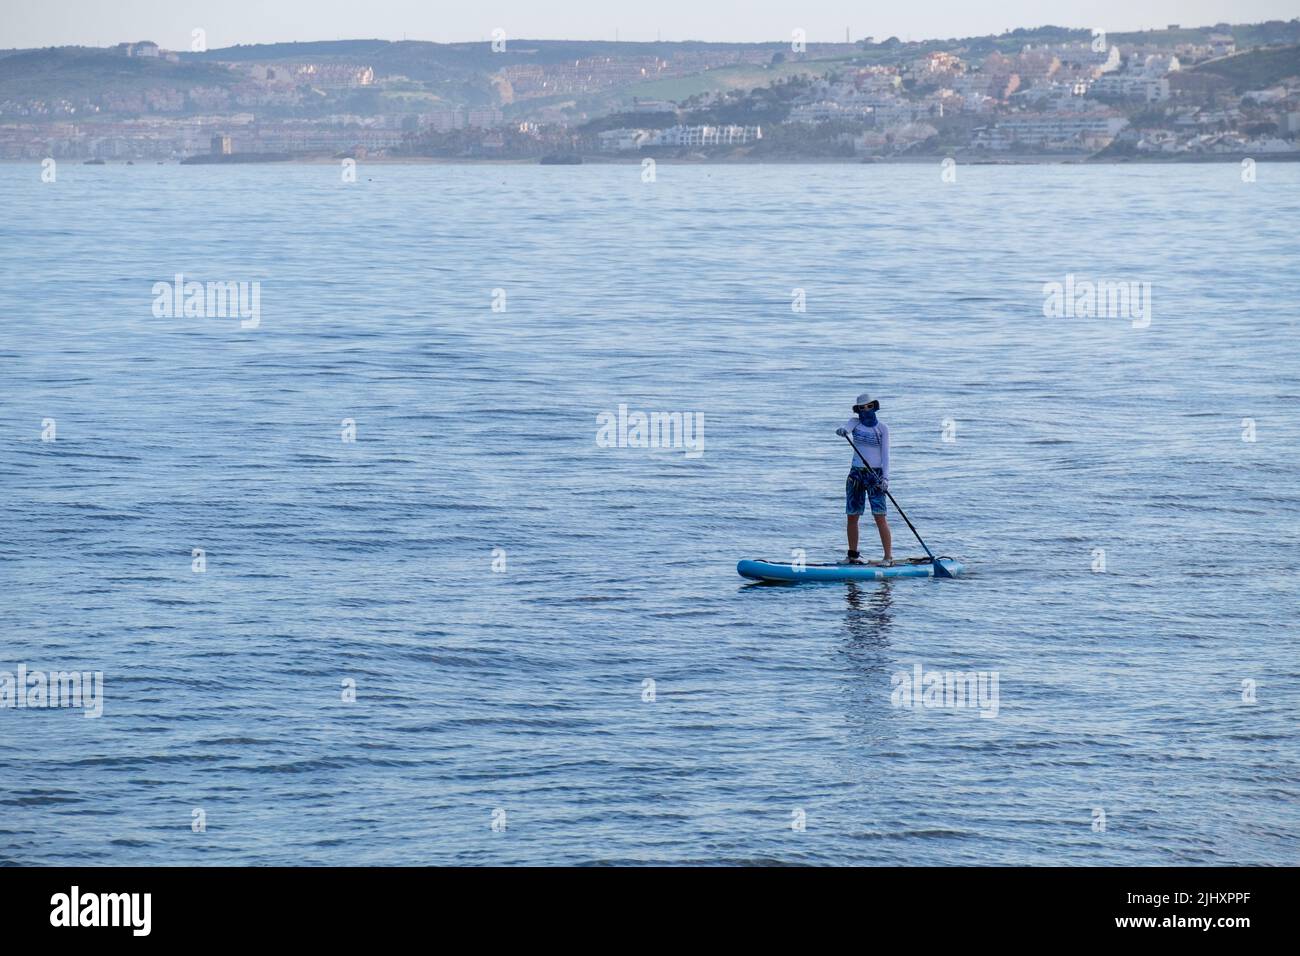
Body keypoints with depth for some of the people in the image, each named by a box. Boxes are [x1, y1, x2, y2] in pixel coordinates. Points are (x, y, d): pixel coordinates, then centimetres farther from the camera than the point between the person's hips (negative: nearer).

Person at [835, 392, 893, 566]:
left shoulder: (882, 428, 1)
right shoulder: (855, 422, 8)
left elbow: (885, 454, -3)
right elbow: (844, 428, -14)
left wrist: (885, 477, -14)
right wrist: (842, 430, -39)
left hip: (875, 475, -4)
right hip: (856, 474, 4)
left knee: (880, 516, -11)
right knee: (852, 516, 5)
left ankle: (889, 557, -11)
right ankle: (853, 555, 15)